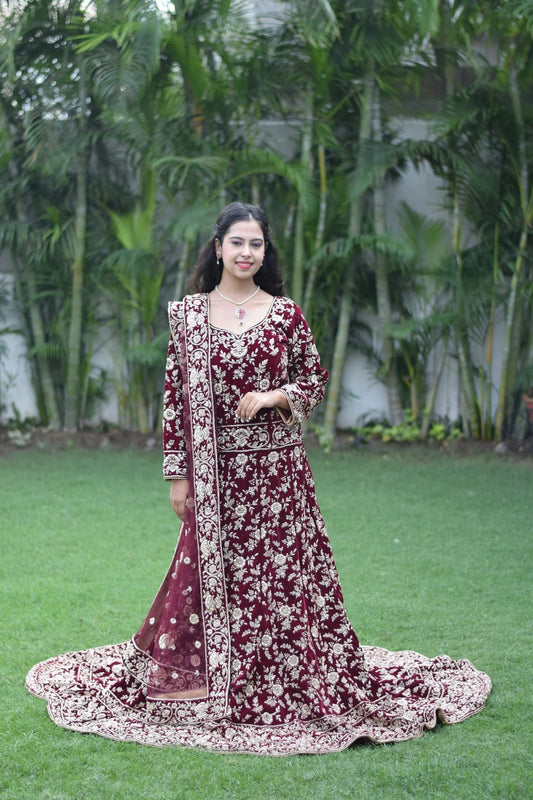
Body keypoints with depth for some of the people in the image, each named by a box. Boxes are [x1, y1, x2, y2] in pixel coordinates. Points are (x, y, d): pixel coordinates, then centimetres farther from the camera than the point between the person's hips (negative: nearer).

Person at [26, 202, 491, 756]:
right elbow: (176, 396, 3)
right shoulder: (189, 314, 3)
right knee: (211, 569, 5)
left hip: (277, 466, 0)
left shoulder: (285, 312, 3)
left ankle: (289, 683, 16)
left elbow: (315, 378, 9)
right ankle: (205, 679, 20)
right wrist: (177, 473, 0)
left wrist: (273, 396, -11)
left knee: (282, 569, 3)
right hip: (215, 470, 0)